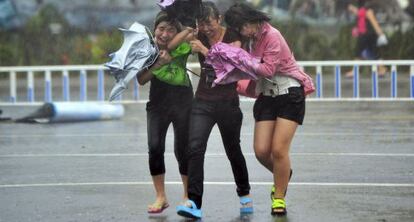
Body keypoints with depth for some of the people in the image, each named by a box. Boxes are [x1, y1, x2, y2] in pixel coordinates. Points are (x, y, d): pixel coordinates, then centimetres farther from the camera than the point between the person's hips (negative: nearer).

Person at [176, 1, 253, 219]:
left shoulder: (232, 38, -8)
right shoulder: (199, 36, 1)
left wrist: (205, 51, -29)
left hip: (227, 103, -2)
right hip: (203, 101, 2)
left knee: (233, 150, 13)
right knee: (195, 148, -17)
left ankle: (245, 194, 37)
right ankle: (194, 202, -22)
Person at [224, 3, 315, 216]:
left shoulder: (271, 36, -16)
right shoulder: (250, 39, 6)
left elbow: (267, 69, -22)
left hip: (290, 94, -7)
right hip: (267, 96, 7)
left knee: (278, 150, -9)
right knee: (261, 151, -3)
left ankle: (279, 197, 6)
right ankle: (283, 175, 28)